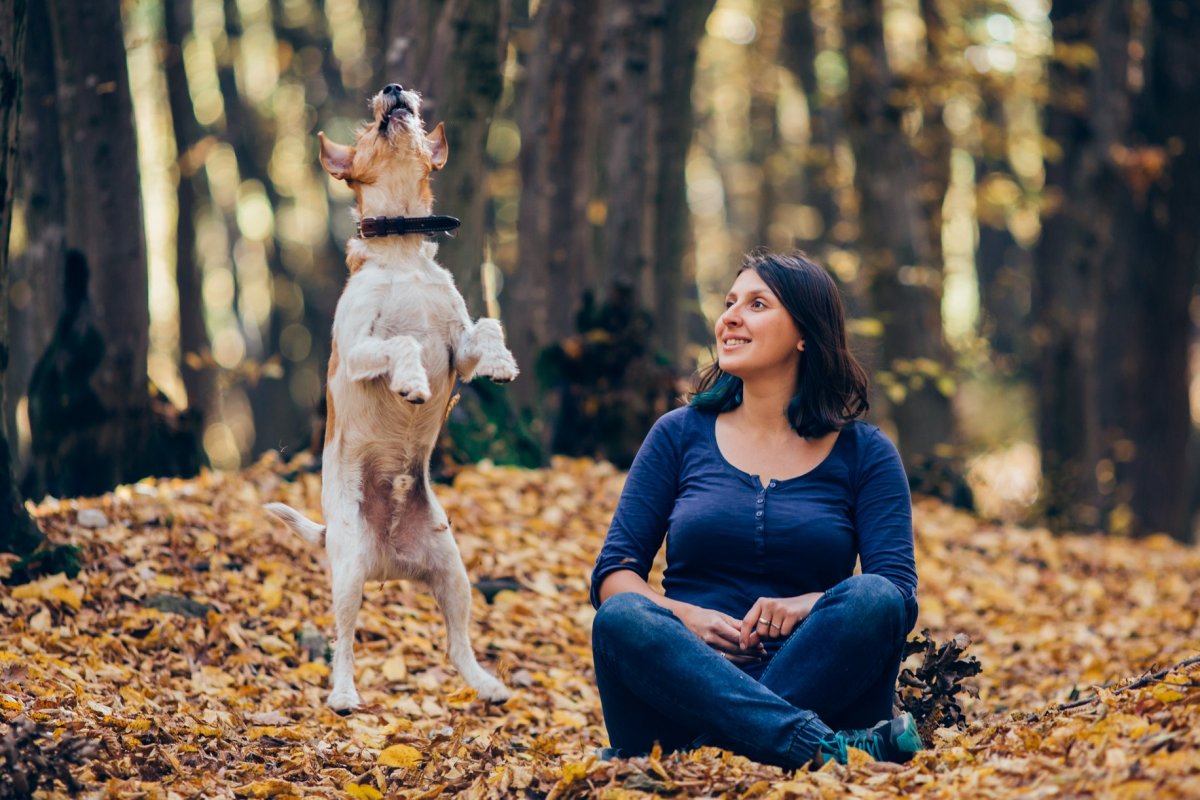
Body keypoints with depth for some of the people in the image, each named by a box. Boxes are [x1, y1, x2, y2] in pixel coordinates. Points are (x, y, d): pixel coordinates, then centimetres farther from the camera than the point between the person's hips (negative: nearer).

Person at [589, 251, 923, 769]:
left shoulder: (864, 453, 9)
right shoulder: (680, 435, 12)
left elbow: (899, 593, -2)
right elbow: (614, 573, 6)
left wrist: (807, 605, -22)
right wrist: (686, 618, -16)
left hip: (813, 679, -1)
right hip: (686, 682, 1)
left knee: (872, 599, -28)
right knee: (622, 617, -30)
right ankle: (820, 747, -42)